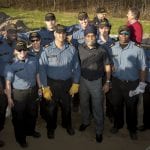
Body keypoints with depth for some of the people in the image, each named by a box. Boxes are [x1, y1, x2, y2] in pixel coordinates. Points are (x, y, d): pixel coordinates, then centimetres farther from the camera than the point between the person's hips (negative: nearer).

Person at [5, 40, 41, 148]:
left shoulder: (34, 61, -4)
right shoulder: (11, 65, -16)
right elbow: (8, 83, -14)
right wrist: (9, 98, -14)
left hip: (32, 91, 5)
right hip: (18, 93, -4)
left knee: (32, 113, 23)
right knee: (18, 116, 12)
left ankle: (30, 130, 51)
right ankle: (20, 137, 34)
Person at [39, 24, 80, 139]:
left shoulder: (72, 50, -5)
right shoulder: (47, 50, -10)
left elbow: (76, 67, 1)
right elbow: (42, 70, -10)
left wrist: (75, 84, -1)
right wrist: (45, 88, -11)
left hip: (67, 83, 2)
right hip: (52, 83, -1)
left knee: (67, 106, 20)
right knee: (51, 107, 15)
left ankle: (67, 125, 46)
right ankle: (51, 128, 38)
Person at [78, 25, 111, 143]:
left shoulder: (101, 50, -10)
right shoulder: (80, 49, -6)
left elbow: (107, 66, -1)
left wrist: (107, 82, -2)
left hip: (97, 81, -2)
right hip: (83, 80, 2)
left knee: (98, 107, 5)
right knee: (84, 103, 20)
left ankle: (99, 131, 20)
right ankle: (85, 121, 45)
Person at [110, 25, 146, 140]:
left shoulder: (137, 49, -13)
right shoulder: (113, 48, -2)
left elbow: (142, 68, -7)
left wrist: (142, 83, -8)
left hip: (132, 83, -3)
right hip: (116, 82, 3)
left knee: (131, 107, 12)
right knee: (116, 105, 18)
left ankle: (132, 129, 34)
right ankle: (117, 124, 42)